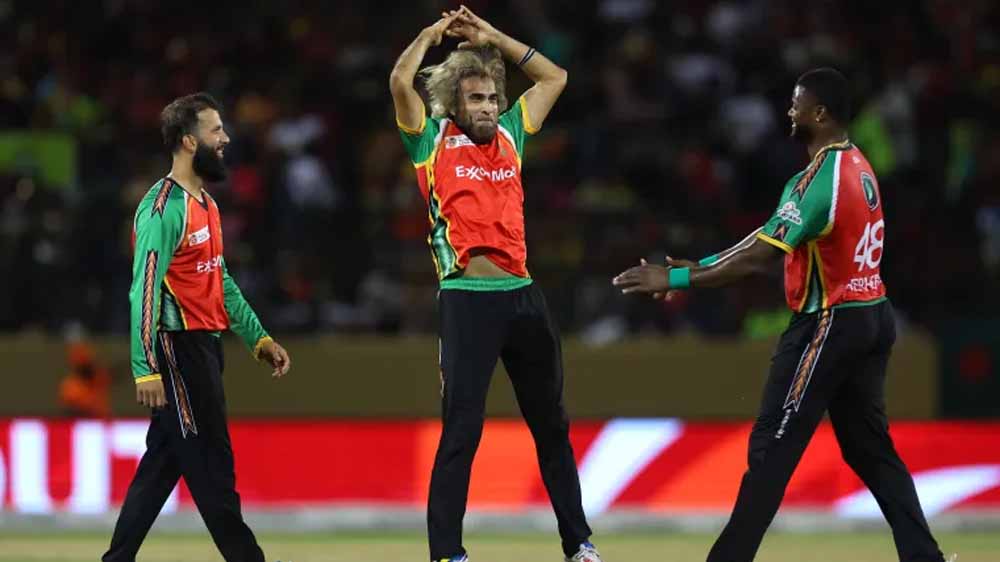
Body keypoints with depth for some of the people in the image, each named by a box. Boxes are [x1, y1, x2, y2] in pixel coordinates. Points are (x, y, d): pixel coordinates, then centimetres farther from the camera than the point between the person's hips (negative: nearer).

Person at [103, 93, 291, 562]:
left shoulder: (205, 203, 16)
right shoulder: (164, 207, -15)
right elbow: (144, 291, -19)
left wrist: (258, 338, 20)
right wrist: (146, 368, -24)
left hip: (203, 347, 10)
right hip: (178, 347, -10)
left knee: (163, 462, 11)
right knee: (210, 465, -4)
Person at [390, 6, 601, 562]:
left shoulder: (509, 134, 16)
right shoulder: (432, 141, 3)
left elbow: (555, 78, 23)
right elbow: (401, 82, -11)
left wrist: (492, 37, 18)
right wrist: (433, 34, 4)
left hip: (523, 294, 5)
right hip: (468, 299, -5)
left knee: (552, 425, 11)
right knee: (462, 430, -6)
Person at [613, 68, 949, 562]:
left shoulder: (820, 179, -19)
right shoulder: (857, 166, 10)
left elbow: (761, 258, -24)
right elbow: (771, 237, 15)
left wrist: (676, 279, -21)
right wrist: (701, 266, 13)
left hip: (830, 324, -9)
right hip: (872, 317, 9)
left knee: (771, 448, -5)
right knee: (870, 447, 14)